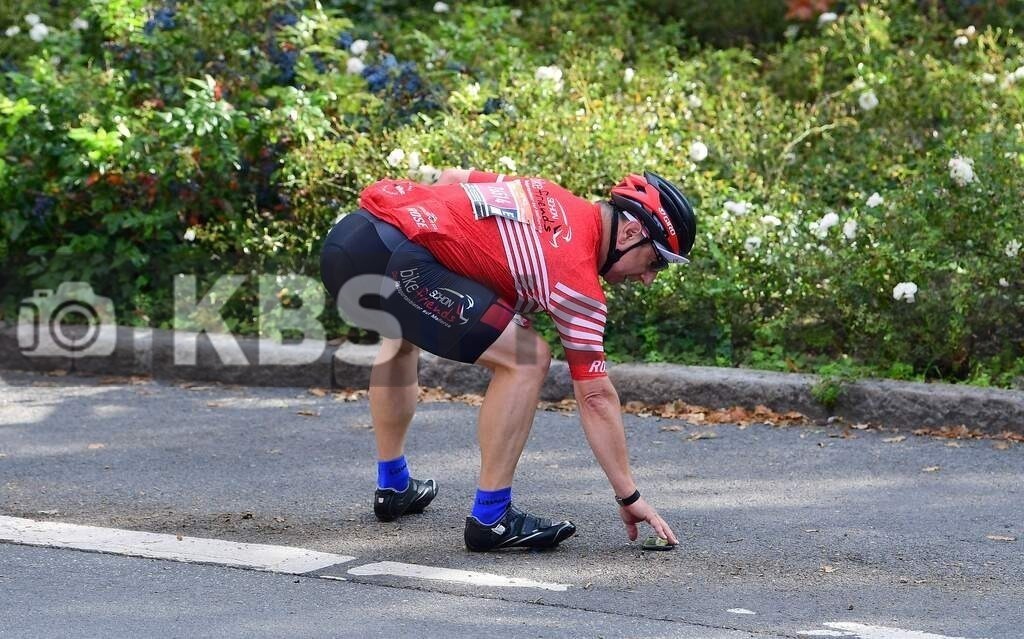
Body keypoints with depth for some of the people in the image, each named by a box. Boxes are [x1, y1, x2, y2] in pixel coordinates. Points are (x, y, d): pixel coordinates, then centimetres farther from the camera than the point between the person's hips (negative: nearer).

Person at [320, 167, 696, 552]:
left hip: (346, 234, 10)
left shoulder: (548, 195, 21)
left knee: (401, 339, 38)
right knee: (527, 358, -6)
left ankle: (393, 489, 46)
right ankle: (490, 518, -1)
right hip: (395, 257, -10)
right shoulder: (577, 277, 0)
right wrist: (629, 496, 7)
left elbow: (450, 177, 33)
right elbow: (595, 396, 2)